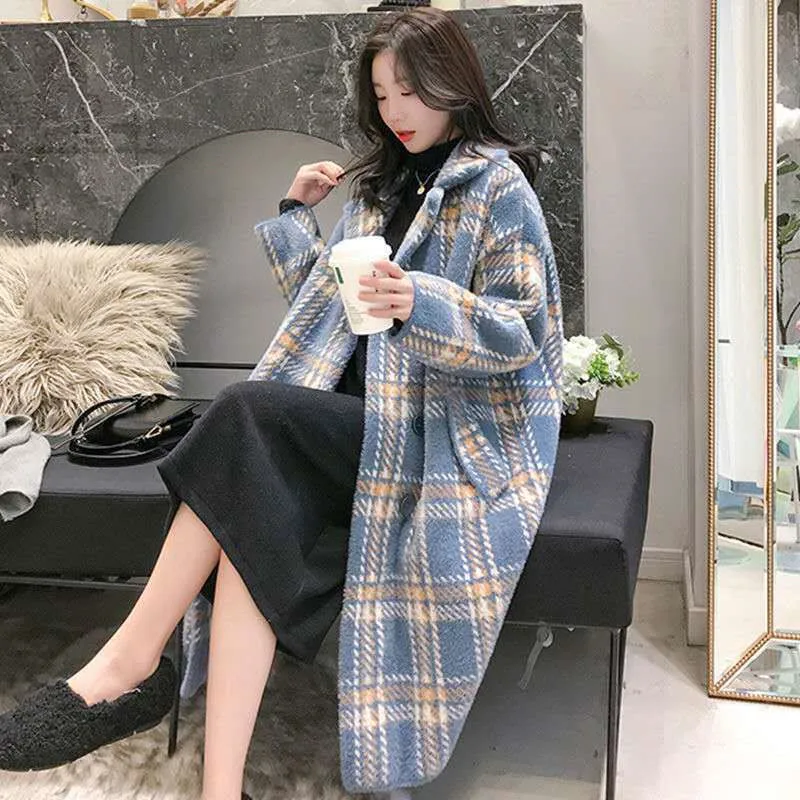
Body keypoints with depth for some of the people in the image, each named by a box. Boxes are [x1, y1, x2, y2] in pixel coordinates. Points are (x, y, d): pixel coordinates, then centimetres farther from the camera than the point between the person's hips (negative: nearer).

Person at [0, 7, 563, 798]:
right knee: (259, 520, -27)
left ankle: (131, 660, -22)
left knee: (252, 414, -29)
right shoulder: (382, 182, 22)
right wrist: (295, 215, 12)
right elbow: (330, 308, 23)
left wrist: (423, 303, -25)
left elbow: (520, 332, -8)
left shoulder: (496, 185, 1)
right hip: (367, 412, 6)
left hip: (449, 426, -6)